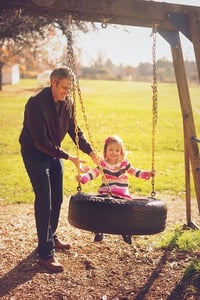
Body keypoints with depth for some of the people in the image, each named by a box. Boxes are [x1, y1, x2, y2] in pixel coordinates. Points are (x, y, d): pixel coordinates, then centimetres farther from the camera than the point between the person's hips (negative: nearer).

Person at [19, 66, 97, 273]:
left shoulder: (67, 102, -5)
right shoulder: (36, 104, -27)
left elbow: (74, 130, 6)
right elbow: (40, 141, -27)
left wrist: (90, 151, -5)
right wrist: (68, 157, -24)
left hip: (54, 152, 7)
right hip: (34, 153, -7)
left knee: (57, 199, 12)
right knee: (44, 201, -11)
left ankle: (51, 238, 32)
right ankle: (45, 254, -6)